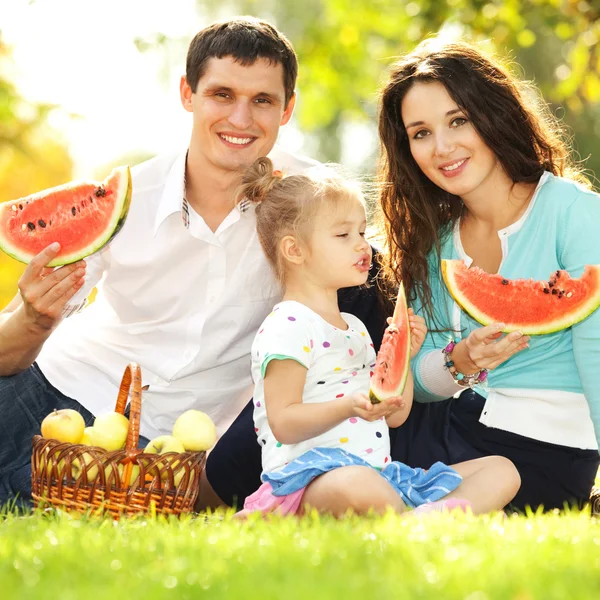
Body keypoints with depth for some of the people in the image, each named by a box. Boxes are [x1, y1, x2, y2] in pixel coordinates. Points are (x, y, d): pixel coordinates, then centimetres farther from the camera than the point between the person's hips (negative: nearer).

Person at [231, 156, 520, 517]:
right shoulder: (287, 327, -5)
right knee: (354, 484, -47)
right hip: (311, 471, -10)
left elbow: (395, 416, 26)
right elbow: (283, 423, -14)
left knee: (501, 470, -2)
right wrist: (349, 406, -27)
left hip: (380, 472, 10)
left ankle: (444, 513, -33)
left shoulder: (355, 328, 25)